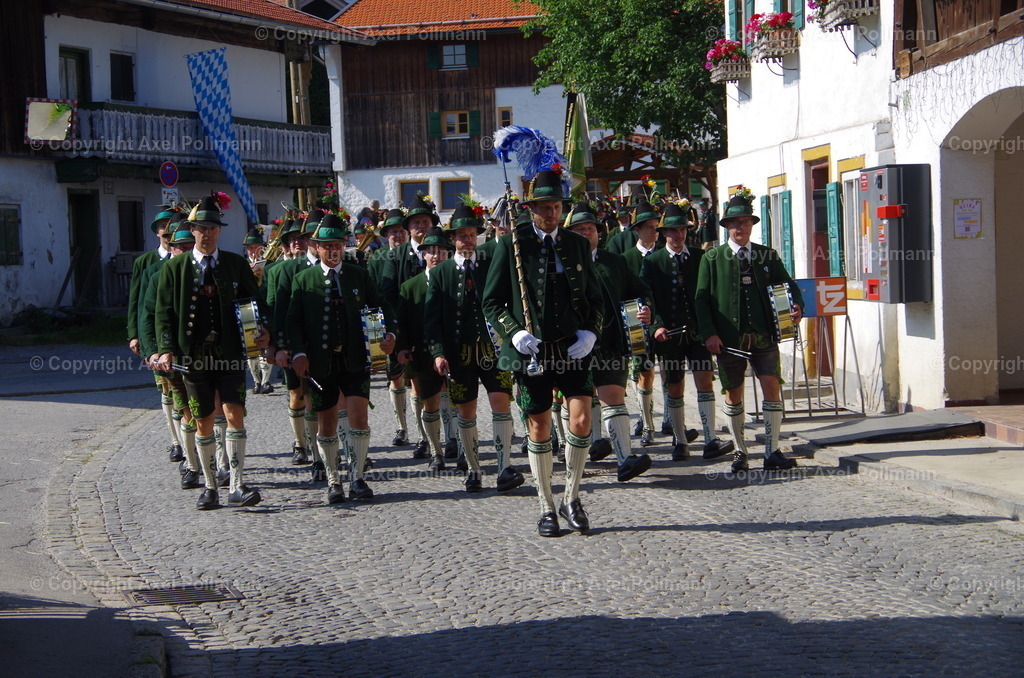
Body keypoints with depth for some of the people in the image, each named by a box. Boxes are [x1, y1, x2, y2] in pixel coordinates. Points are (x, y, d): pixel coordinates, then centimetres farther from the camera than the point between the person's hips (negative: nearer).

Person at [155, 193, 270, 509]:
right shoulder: (174, 268, 4)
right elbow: (164, 312, 3)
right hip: (194, 353, 1)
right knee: (203, 422, 8)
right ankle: (210, 488, 18)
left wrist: (263, 330, -7)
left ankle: (237, 487, -11)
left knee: (234, 413, -12)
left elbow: (255, 300, 11)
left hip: (230, 351, 0)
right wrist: (166, 350, -9)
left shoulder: (236, 264, 6)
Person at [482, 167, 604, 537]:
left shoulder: (578, 244, 9)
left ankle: (571, 499, 8)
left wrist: (590, 332, -3)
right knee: (539, 429, 4)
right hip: (531, 351, -1)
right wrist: (515, 333, -13)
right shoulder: (512, 245, 0)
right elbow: (492, 302, 2)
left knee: (581, 421, -12)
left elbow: (594, 298, 15)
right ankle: (547, 509, 18)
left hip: (573, 349, 1)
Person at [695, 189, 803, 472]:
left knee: (772, 386, -9)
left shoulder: (768, 255, 10)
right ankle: (739, 452, 19)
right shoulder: (712, 258, 4)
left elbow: (787, 284, 11)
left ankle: (772, 453, -5)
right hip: (728, 339, -1)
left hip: (763, 335, 1)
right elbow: (701, 299, 1)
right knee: (733, 394, 6)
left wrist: (796, 305, -12)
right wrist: (709, 334, -10)